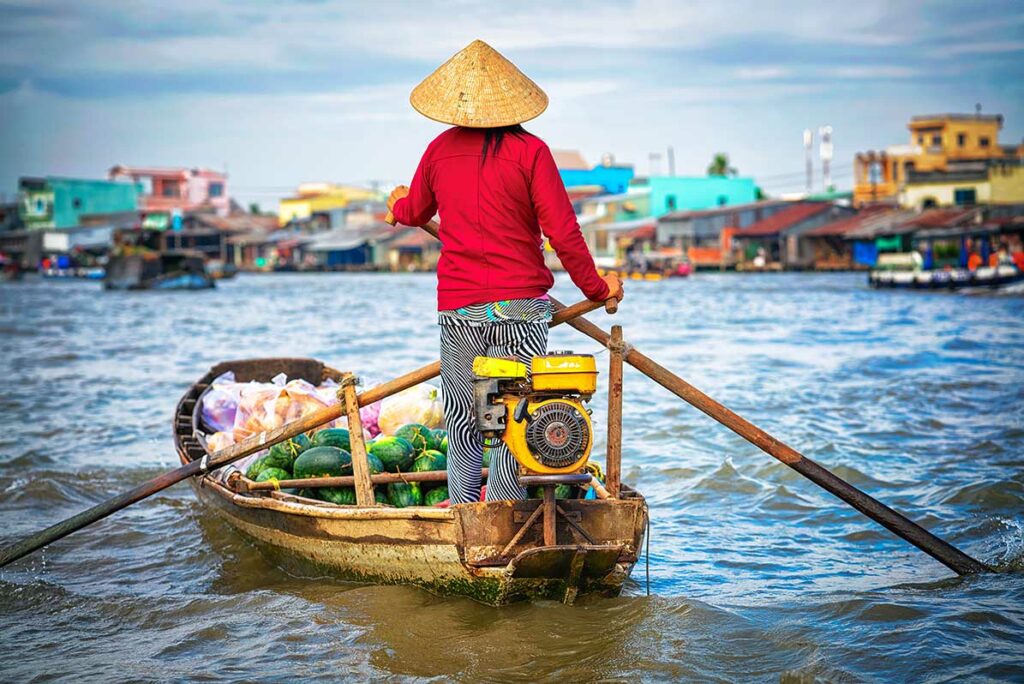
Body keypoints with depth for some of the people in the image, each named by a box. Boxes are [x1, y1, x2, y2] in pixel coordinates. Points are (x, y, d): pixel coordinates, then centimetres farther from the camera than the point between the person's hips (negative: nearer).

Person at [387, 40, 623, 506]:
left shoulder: (439, 150, 5)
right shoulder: (529, 151, -7)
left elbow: (414, 213, 24)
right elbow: (563, 233, -9)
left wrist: (398, 204, 48)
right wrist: (596, 288, 5)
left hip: (456, 309, 4)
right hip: (520, 306, -3)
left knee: (462, 424, 13)